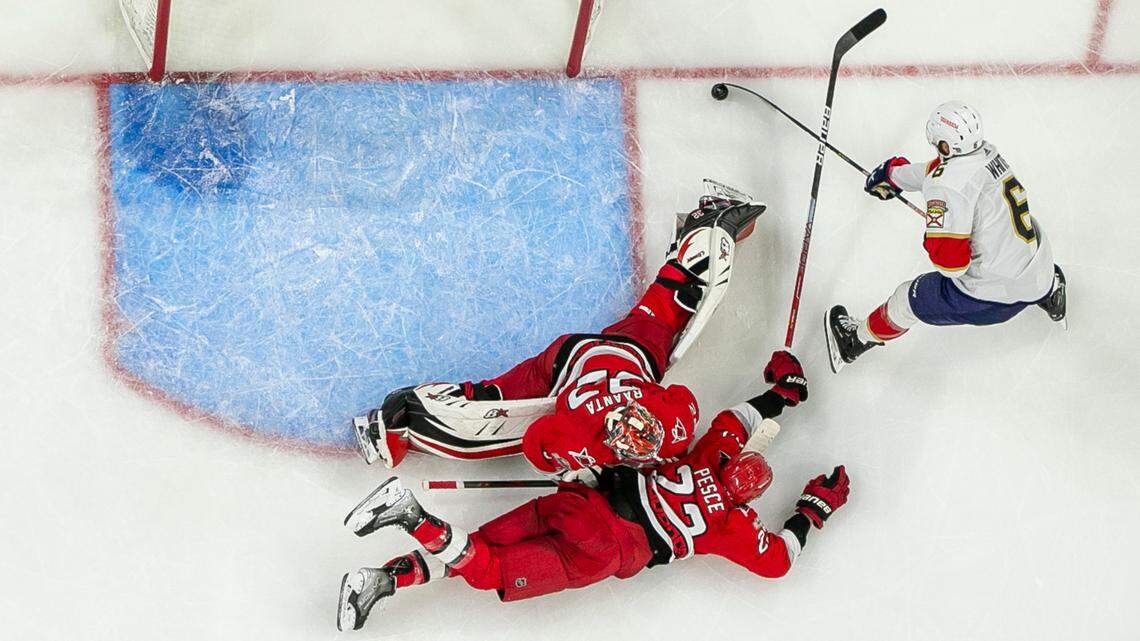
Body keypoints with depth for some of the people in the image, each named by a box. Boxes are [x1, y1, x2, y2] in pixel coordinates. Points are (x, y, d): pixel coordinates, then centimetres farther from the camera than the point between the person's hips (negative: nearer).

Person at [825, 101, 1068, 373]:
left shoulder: (947, 186, -23)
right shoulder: (988, 152, 3)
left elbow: (950, 261, -26)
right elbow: (936, 169, 24)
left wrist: (933, 240, -3)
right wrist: (893, 174, 37)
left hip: (995, 297, -5)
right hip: (1038, 279, 5)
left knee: (911, 299, 17)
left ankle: (859, 338, 36)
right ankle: (1051, 288, 63)